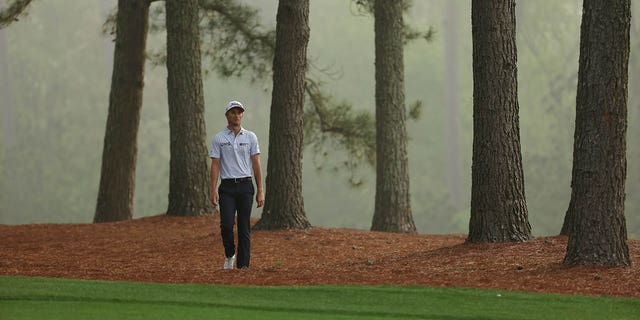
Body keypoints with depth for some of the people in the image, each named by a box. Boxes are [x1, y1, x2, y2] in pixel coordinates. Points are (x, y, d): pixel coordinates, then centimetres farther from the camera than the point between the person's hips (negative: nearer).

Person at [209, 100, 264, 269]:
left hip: (245, 186, 1)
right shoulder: (219, 139, 3)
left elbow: (256, 164, 3)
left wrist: (260, 191, -2)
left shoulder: (250, 137, 5)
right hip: (227, 187, -1)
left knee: (244, 228, 0)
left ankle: (243, 265, 3)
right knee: (226, 224, -11)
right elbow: (215, 165, 0)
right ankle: (229, 254, 14)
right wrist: (213, 190, -10)